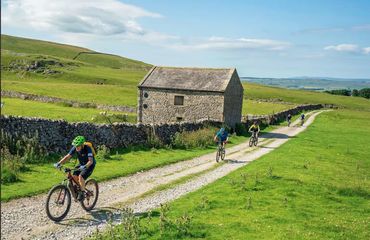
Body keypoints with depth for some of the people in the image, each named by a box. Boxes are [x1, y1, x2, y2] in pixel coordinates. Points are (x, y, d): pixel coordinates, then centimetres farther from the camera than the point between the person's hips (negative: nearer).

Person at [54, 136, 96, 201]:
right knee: (74, 176, -15)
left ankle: (82, 193, -10)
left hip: (89, 165, -6)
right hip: (81, 164, 6)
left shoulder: (87, 149, -30)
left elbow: (91, 161, -39)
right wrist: (59, 163, -28)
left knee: (81, 176, -26)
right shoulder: (75, 148, -15)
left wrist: (85, 166, -57)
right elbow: (67, 156, -15)